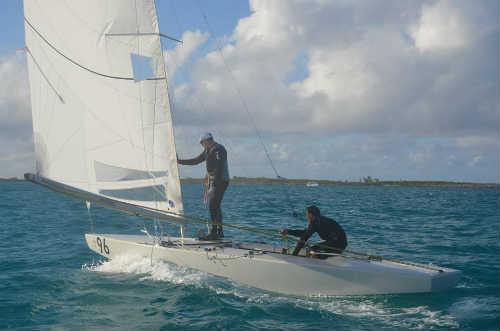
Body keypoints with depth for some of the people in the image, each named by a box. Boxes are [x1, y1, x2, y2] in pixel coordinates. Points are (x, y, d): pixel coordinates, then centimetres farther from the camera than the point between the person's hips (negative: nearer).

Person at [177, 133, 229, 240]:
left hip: (220, 181, -10)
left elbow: (219, 166, -21)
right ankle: (219, 232, 15)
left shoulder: (218, 149, -12)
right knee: (214, 206, 10)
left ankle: (214, 232, -16)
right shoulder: (208, 151, 19)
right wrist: (179, 161, 21)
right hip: (212, 181, 10)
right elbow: (196, 161, 24)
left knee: (213, 205, -15)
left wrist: (215, 182, -27)